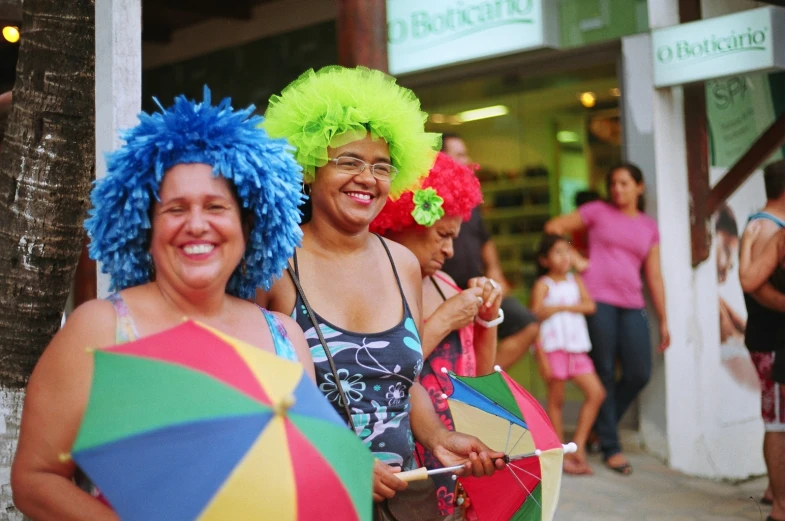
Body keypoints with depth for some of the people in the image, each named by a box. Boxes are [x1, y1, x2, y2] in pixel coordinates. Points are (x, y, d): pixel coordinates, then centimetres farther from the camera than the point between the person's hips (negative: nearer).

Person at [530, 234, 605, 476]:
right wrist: (541, 357, -17)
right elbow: (535, 318, -10)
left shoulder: (576, 280, 12)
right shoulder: (543, 285, -3)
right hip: (553, 347, -5)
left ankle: (578, 446, 6)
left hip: (577, 347, 5)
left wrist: (561, 306, -12)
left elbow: (590, 306, -2)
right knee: (556, 400, 2)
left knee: (596, 393, -2)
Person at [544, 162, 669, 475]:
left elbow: (654, 277, 13)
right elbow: (553, 227, 10)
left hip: (632, 305, 4)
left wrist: (663, 320, 10)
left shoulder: (649, 227, 16)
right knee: (604, 374, -2)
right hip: (597, 301, -3)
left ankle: (601, 426, 21)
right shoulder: (598, 212, 8)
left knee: (639, 375, -3)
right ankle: (610, 447, 7)